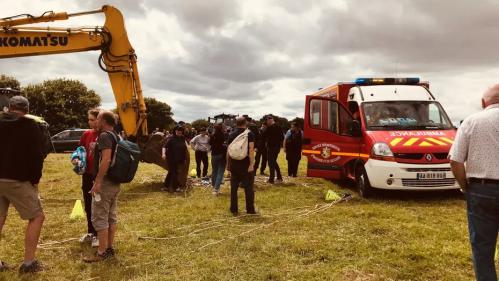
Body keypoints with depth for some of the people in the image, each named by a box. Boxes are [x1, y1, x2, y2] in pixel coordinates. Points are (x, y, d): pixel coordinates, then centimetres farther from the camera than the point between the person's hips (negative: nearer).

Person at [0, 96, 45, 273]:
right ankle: (28, 262, 2)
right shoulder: (31, 126, -6)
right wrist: (35, 180, 1)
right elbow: (37, 156, -9)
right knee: (37, 217, 4)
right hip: (17, 180, -6)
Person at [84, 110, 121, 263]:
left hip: (105, 182, -10)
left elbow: (106, 159, -27)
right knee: (111, 216, 14)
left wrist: (97, 181, -27)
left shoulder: (105, 136, -16)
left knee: (99, 218, -3)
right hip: (114, 182, 10)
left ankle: (102, 252, 2)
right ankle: (110, 248, 22)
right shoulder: (116, 136, 14)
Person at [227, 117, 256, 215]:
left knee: (234, 188, 9)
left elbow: (228, 151, 8)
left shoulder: (231, 135, 6)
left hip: (234, 164, 3)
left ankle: (234, 210, 12)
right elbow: (251, 150, -15)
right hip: (245, 164, -3)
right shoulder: (249, 134, -6)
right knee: (248, 188, 6)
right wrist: (251, 164, -16)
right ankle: (250, 209, 11)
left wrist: (228, 164, 16)